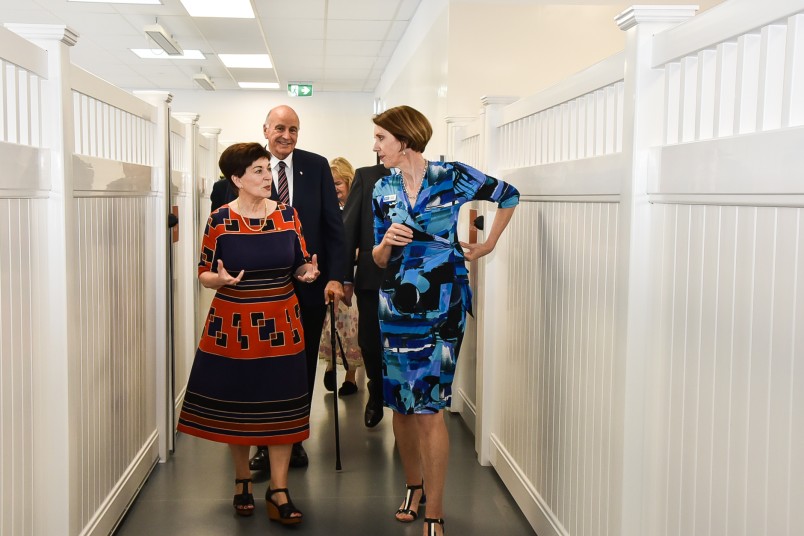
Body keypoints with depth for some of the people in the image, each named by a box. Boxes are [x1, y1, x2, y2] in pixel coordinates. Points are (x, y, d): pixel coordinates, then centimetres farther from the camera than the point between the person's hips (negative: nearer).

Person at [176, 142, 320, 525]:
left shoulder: (287, 215, 3)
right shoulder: (220, 221, -5)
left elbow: (300, 264, 9)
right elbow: (205, 274, -1)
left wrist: (307, 272, -14)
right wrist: (222, 279, -22)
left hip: (281, 325, 2)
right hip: (233, 326, -2)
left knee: (282, 406, 2)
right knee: (236, 405, 8)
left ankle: (278, 490, 12)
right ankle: (242, 481, 29)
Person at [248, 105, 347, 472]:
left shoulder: (317, 166, 1)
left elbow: (333, 224, -1)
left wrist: (335, 276, -10)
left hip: (309, 281, 1)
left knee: (303, 364, 11)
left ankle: (295, 439, 26)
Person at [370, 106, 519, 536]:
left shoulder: (452, 176, -6)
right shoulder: (383, 190, 5)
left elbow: (508, 195, 8)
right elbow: (379, 259, 8)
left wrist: (489, 244, 8)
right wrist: (386, 242, -13)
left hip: (441, 306, -4)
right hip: (397, 305, 4)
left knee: (428, 408, -7)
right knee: (400, 403, 10)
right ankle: (414, 485, 32)